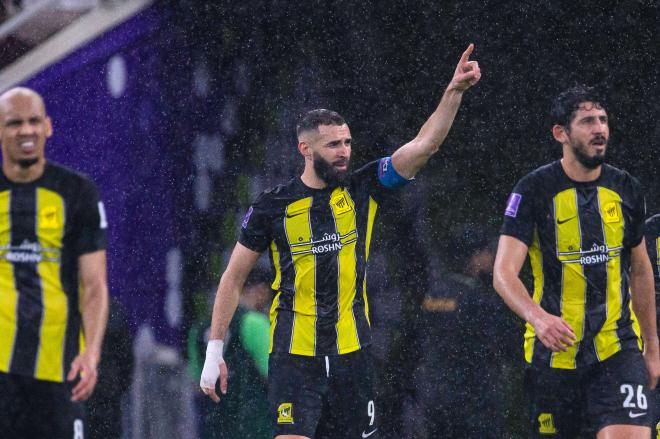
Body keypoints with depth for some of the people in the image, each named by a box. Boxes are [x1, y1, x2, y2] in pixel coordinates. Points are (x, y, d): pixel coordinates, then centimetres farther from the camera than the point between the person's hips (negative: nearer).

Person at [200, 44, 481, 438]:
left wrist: (454, 92, -20)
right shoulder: (272, 208, -2)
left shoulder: (363, 190, 3)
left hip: (352, 352, 3)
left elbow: (425, 144, -6)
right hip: (294, 356, -3)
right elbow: (233, 279, 5)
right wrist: (215, 351, 2)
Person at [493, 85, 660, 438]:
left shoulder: (626, 189, 6)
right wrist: (539, 317, -34)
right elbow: (503, 274, -15)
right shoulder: (534, 190, -7)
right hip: (554, 350, -2)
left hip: (618, 349, 2)